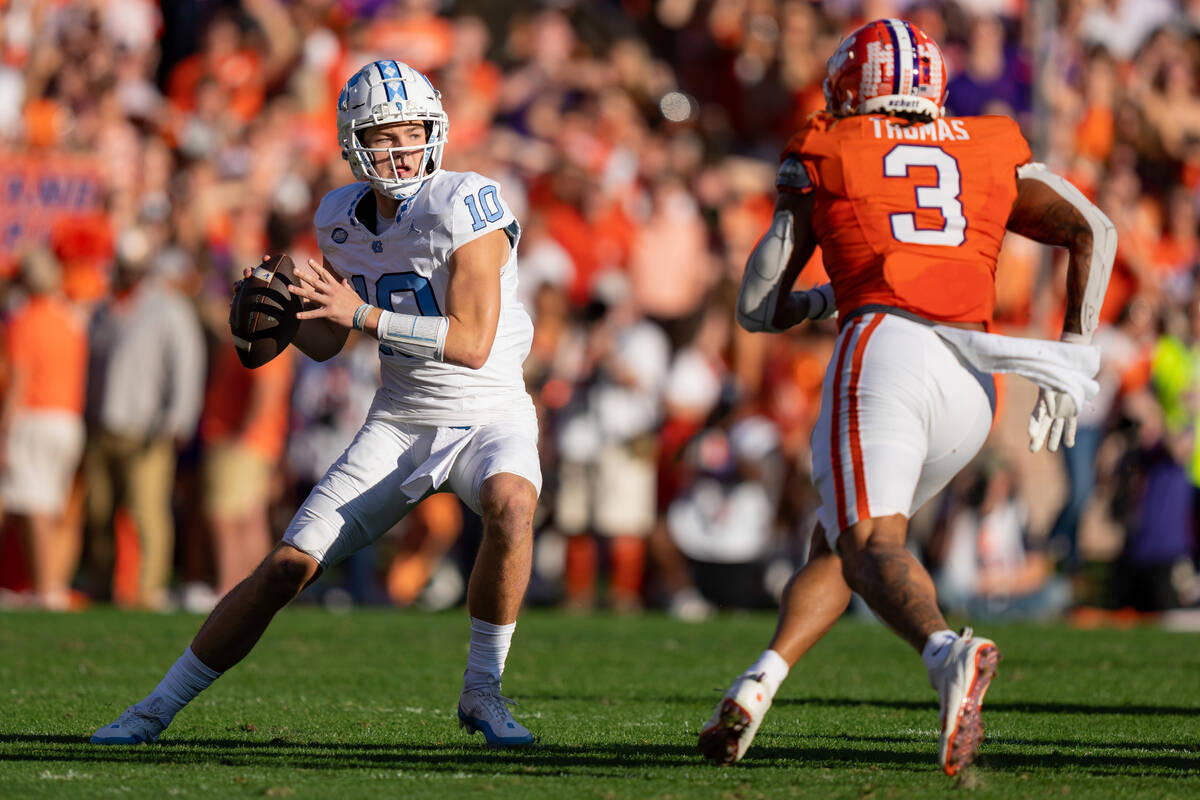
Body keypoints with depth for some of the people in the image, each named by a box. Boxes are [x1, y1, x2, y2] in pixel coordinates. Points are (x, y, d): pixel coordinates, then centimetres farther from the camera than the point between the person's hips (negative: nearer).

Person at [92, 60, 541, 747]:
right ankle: (157, 710, 13)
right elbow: (326, 344, 12)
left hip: (489, 417, -4)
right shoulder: (345, 219, 0)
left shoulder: (465, 204, -18)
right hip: (400, 423, 4)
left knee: (511, 504, -38)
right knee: (286, 569, -2)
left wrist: (362, 313, -28)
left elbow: (473, 343, -24)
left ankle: (483, 693, -20)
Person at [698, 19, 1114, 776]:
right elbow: (1093, 231, 11)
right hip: (973, 381, 4)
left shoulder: (822, 157, 17)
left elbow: (758, 307, 17)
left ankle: (949, 653, -48)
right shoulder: (995, 152, 25)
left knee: (871, 543, -17)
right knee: (837, 538, 20)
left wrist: (816, 303, 38)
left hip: (884, 351, -4)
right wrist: (1074, 356, 11)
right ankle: (754, 690, 6)